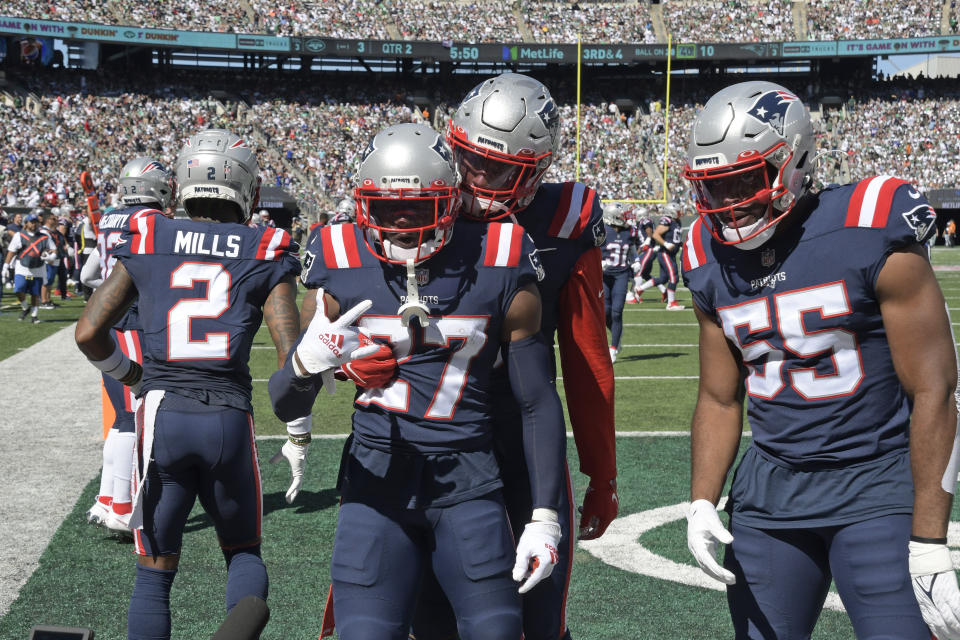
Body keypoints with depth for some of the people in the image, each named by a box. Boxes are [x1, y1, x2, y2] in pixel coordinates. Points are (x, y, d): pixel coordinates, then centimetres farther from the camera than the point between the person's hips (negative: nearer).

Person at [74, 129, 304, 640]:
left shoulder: (147, 243, 5)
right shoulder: (265, 254, 1)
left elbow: (89, 334, 3)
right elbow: (292, 357, -6)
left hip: (161, 415, 1)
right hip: (230, 420, -1)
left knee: (154, 570, 14)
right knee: (244, 551, 21)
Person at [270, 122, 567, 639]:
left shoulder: (499, 271, -3)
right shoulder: (340, 272, -2)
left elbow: (539, 403, 4)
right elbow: (285, 407, 2)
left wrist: (545, 516, -1)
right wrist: (306, 361, -22)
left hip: (467, 484, 0)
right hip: (376, 481, 0)